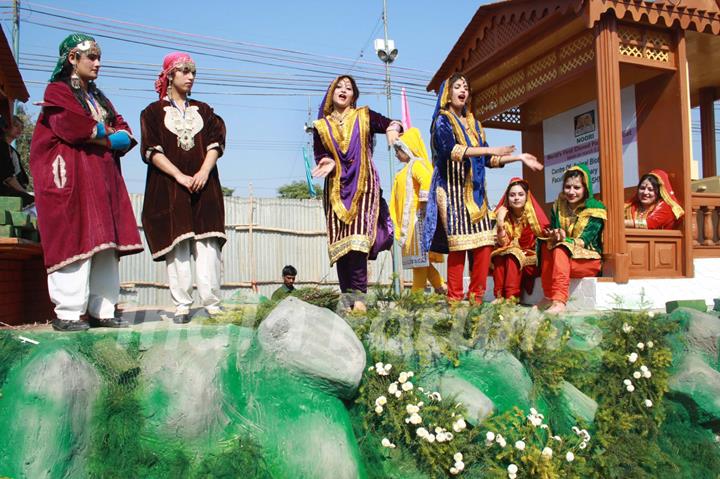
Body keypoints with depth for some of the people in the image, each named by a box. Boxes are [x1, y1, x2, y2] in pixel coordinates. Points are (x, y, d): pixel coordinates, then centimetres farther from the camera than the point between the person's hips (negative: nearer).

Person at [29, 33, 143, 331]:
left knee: (105, 245, 0)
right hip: (71, 176, -7)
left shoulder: (98, 97, 24)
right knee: (74, 241, -12)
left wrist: (95, 135, -6)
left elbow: (124, 134, 13)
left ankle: (101, 311, 2)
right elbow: (75, 129, -14)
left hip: (102, 178, 7)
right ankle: (67, 314, -9)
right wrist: (108, 137, 0)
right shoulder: (57, 91, 3)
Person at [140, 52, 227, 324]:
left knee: (207, 245, -8)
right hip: (168, 188, -2)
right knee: (177, 246, -7)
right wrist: (180, 176, -13)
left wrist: (204, 172, -10)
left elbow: (215, 144, 8)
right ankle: (182, 305, -3)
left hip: (204, 187, 2)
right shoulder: (153, 112, 12)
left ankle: (211, 302, -7)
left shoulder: (203, 110, 20)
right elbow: (152, 150, 0)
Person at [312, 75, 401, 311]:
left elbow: (391, 123, 0)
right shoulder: (321, 126, 15)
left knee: (358, 238, -17)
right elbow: (319, 156, 8)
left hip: (364, 186, -2)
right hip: (336, 189, 2)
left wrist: (393, 128, -24)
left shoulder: (364, 116, 12)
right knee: (340, 243, -5)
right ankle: (347, 296, -2)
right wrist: (328, 163, -15)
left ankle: (358, 297, -17)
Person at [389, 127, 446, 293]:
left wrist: (423, 204, -24)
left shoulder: (416, 164, -6)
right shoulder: (407, 168, 23)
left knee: (418, 253, -6)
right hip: (408, 218, 10)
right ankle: (440, 286, 14)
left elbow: (427, 180, -24)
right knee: (418, 255, 9)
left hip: (417, 217, -10)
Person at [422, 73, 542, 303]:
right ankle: (454, 299, -7)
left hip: (475, 190, 6)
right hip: (454, 188, -6)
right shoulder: (442, 120, 3)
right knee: (458, 245, -13)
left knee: (485, 242, -4)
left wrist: (519, 157, 16)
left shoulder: (474, 124, 23)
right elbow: (450, 149, -16)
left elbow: (487, 160, 22)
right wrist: (488, 150, -23)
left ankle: (476, 297, 2)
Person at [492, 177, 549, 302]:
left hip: (531, 259, -2)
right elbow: (503, 244, -9)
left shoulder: (535, 215, -7)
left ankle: (511, 298, -35)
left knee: (512, 256, -31)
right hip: (505, 257, 3)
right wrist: (500, 223, -21)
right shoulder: (504, 215, -1)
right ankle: (500, 296, -30)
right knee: (499, 256, -28)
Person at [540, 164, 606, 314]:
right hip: (563, 256, 5)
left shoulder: (596, 209, -7)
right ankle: (548, 297, -24)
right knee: (547, 245, -23)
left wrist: (563, 239, -31)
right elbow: (551, 237, 2)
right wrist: (554, 237, -22)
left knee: (560, 250, -32)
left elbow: (584, 242, -15)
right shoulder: (558, 206, 7)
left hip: (589, 259, -5)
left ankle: (559, 302, -48)